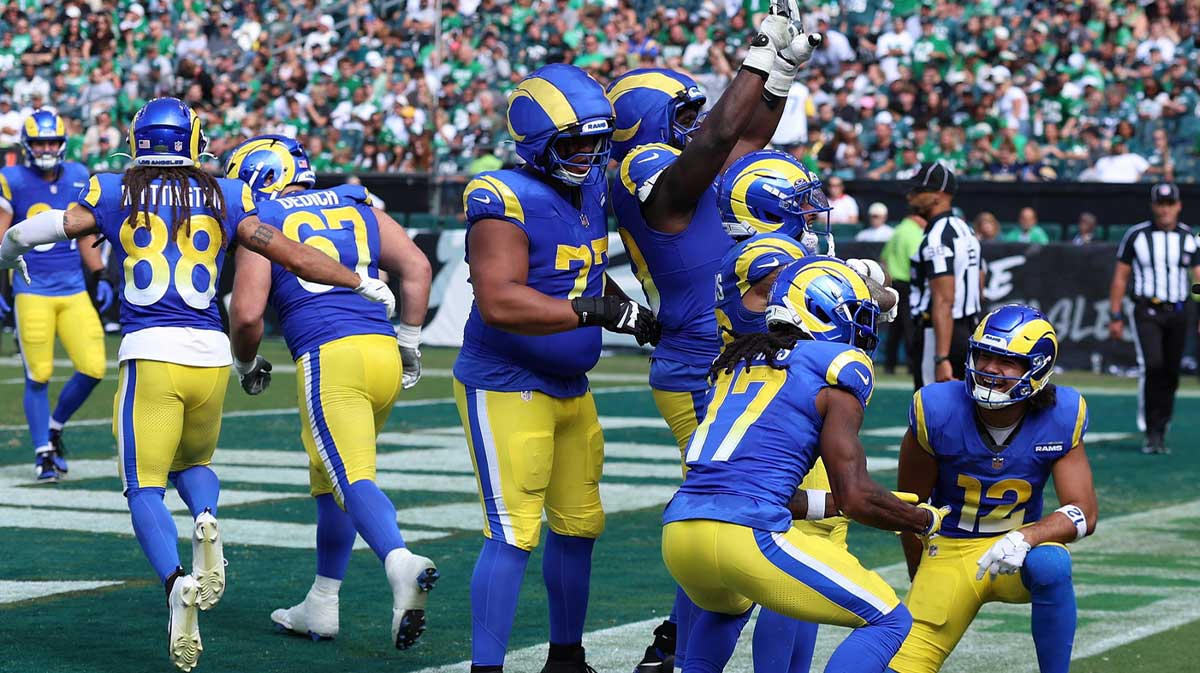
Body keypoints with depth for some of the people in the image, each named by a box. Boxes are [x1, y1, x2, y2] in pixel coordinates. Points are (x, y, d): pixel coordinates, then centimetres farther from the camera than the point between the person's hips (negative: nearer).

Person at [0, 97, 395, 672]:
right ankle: (207, 521, -8)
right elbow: (294, 257, 6)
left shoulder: (114, 193, 7)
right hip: (210, 352, 2)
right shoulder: (225, 197, 10)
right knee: (194, 461, 26)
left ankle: (176, 581, -23)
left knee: (145, 485, 3)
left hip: (150, 352, -2)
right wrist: (366, 286, 17)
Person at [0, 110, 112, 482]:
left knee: (93, 368, -4)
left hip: (74, 289, 4)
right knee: (38, 376, -2)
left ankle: (55, 427, 21)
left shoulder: (78, 178, 9)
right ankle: (43, 452, 10)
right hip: (33, 292, -4)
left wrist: (99, 278, 16)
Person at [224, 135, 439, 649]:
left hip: (328, 357, -6)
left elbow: (247, 314, -3)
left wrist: (246, 366, 16)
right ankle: (320, 607, 24)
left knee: (353, 479, -13)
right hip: (383, 353, 6)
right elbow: (416, 267, 13)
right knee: (329, 478, 19)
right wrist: (409, 343, 21)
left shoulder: (261, 222, 5)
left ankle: (402, 565, -40)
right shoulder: (358, 206, 19)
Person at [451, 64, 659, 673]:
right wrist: (596, 311, -33)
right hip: (505, 388, -9)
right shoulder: (507, 203, -20)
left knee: (578, 525, 16)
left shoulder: (588, 188, 6)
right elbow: (499, 303, -33)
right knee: (513, 533, -11)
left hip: (571, 389, 9)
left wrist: (630, 311, 11)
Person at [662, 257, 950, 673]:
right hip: (747, 534, -8)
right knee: (889, 623, 4)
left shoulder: (739, 361, 23)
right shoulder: (837, 367, 4)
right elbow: (855, 499, -1)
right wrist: (926, 520, 15)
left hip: (678, 531, 8)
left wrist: (825, 505, 38)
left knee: (727, 605, 42)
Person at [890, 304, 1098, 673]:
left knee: (1050, 564, -36)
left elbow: (1084, 513, -15)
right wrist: (920, 580, 9)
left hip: (1021, 546, 0)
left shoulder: (1060, 419, -15)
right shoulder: (938, 412, -17)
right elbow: (910, 504, -2)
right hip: (951, 549, 0)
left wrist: (1025, 538, -35)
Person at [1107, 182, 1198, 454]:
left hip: (1178, 312, 3)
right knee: (1152, 364, -20)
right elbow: (1120, 276, 4)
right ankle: (1150, 432, -15)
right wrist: (1115, 316, 0)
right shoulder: (1136, 235, 1)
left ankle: (1160, 434, 18)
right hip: (1147, 311, -3)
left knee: (1171, 373, 5)